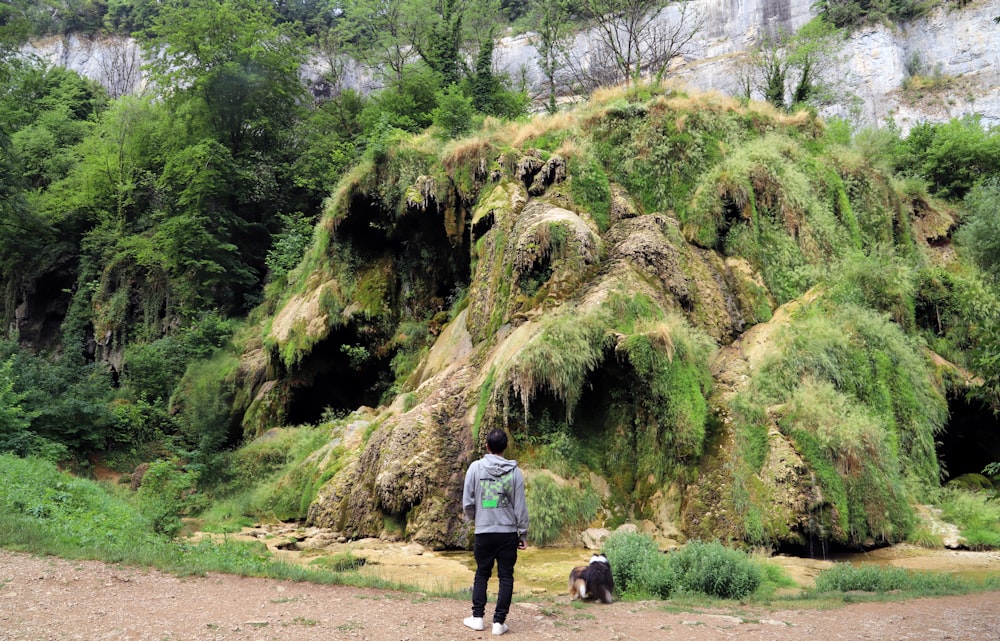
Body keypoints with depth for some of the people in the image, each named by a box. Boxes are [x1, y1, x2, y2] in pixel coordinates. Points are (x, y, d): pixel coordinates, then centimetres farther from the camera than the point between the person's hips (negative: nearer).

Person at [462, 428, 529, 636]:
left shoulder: (476, 467, -5)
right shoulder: (514, 471, -4)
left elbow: (467, 502, -3)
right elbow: (520, 506, -1)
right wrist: (523, 533, 8)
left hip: (484, 532, 0)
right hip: (508, 533, 0)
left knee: (482, 574, 15)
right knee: (506, 577, 7)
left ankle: (477, 617, 15)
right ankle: (499, 621, 5)